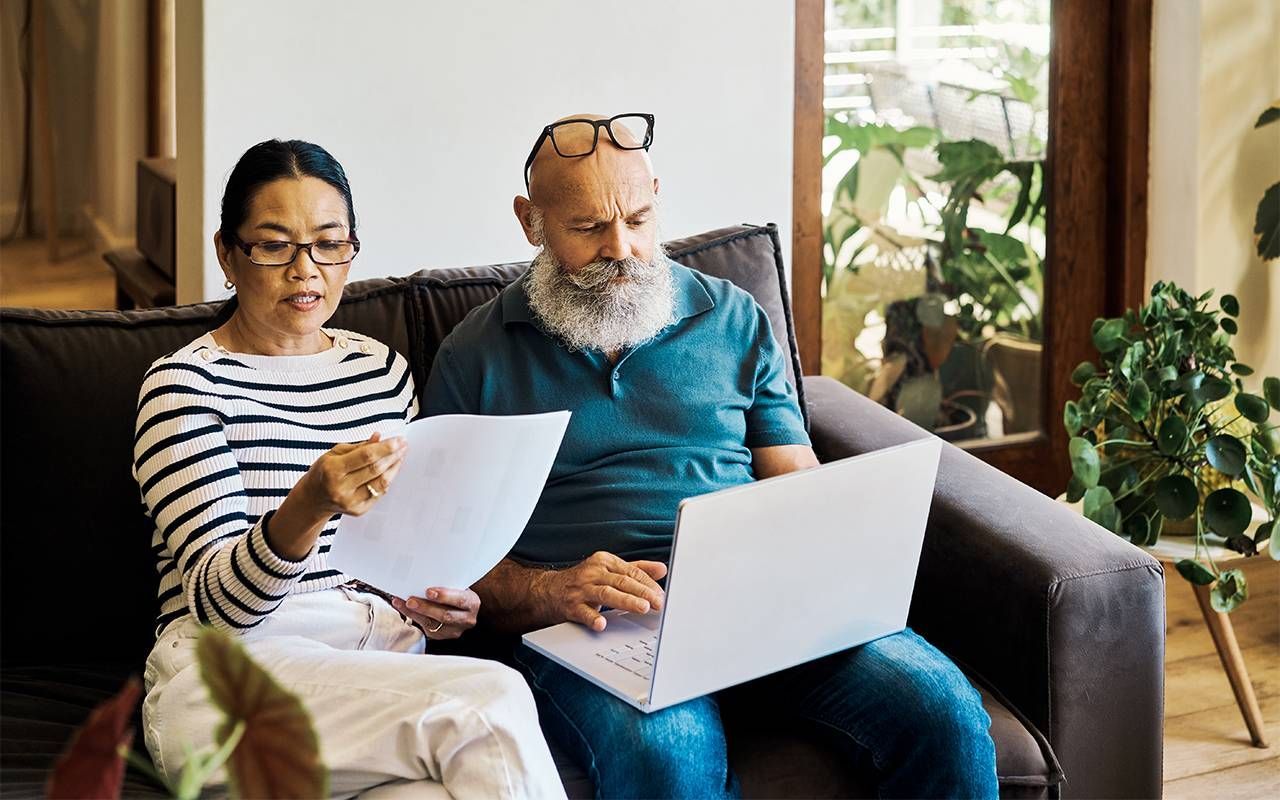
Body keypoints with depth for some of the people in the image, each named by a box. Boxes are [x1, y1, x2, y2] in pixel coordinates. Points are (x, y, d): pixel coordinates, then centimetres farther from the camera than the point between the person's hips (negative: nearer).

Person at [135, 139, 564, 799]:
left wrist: (426, 601, 2)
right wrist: (309, 507, -31)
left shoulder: (383, 370, 16)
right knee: (494, 703, -30)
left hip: (378, 653, 4)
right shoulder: (184, 385, -2)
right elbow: (219, 601, -12)